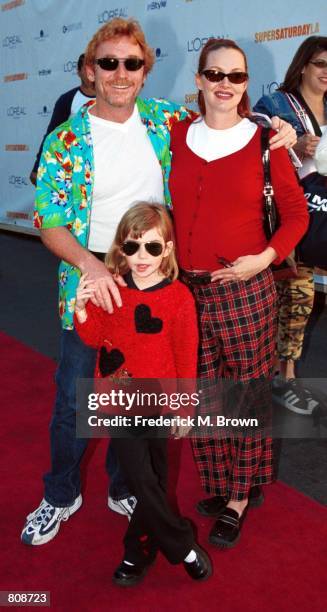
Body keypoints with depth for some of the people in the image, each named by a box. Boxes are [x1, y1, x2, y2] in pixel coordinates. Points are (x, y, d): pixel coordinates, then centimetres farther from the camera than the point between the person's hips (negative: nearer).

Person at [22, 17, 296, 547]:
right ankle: (61, 496, 32)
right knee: (73, 397, 8)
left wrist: (274, 128, -4)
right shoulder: (67, 140, -9)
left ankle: (124, 488, 38)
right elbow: (49, 221, -9)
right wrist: (92, 266, -27)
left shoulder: (163, 120, -1)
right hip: (88, 283, -2)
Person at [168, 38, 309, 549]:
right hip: (186, 290, 3)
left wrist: (267, 256, -11)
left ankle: (238, 499, 25)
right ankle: (217, 485, 32)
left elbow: (296, 213, 2)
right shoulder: (176, 136, 6)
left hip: (245, 291, -2)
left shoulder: (264, 142, -1)